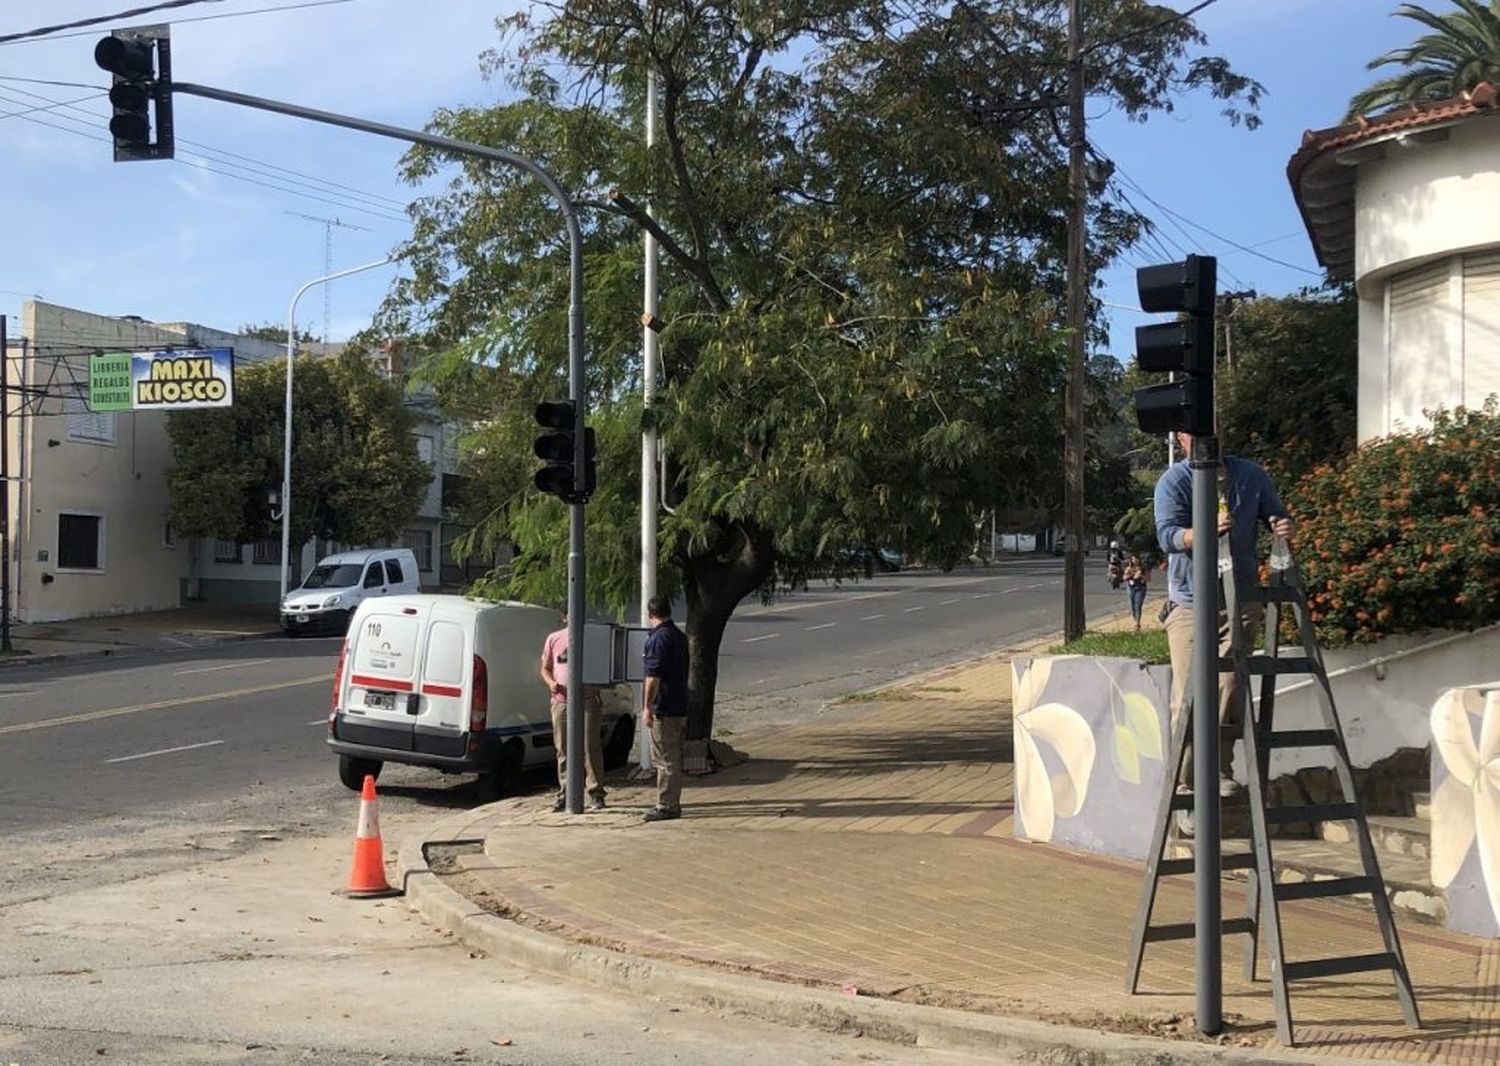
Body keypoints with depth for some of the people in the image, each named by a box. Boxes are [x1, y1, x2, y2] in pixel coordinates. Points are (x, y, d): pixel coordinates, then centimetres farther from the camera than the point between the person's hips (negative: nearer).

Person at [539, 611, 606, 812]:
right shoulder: (553, 639, 11)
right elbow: (545, 668, 17)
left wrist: (600, 693, -9)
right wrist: (551, 683, -5)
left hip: (587, 700, -3)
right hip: (561, 701, 3)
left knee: (591, 748, -5)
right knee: (563, 750, 7)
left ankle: (596, 795, 1)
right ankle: (565, 794, 15)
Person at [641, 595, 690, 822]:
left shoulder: (658, 638, -15)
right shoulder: (679, 636, 14)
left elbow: (654, 676, -20)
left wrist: (647, 707, -17)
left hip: (664, 709, -9)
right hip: (680, 707, 9)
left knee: (664, 759, -5)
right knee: (674, 758, 14)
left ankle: (666, 806, -3)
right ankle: (673, 804, 19)